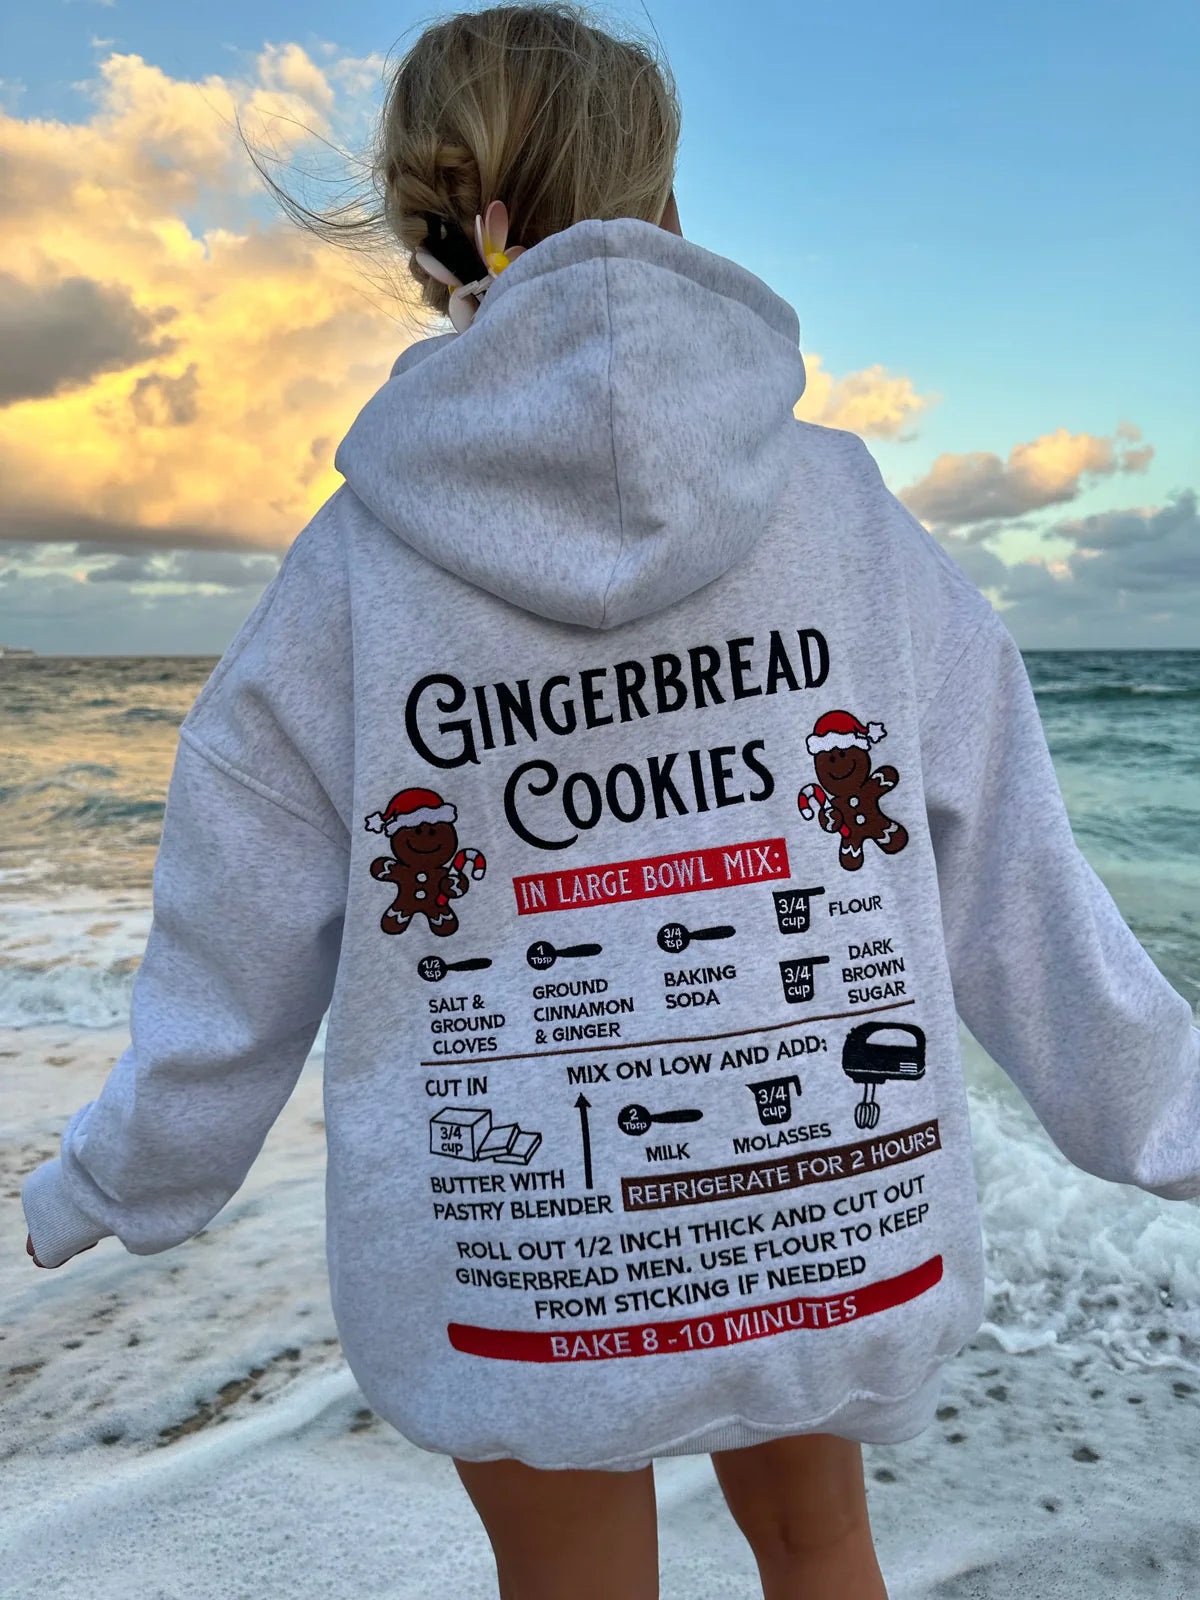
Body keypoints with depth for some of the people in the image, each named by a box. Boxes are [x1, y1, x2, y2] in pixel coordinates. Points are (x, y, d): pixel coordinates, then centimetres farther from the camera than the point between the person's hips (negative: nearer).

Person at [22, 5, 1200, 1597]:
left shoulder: (361, 563, -12)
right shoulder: (846, 510, -10)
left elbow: (237, 964, -5)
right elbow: (1015, 891, -5)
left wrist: (110, 1186, 13)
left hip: (516, 1240, 0)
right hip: (825, 1203, 2)